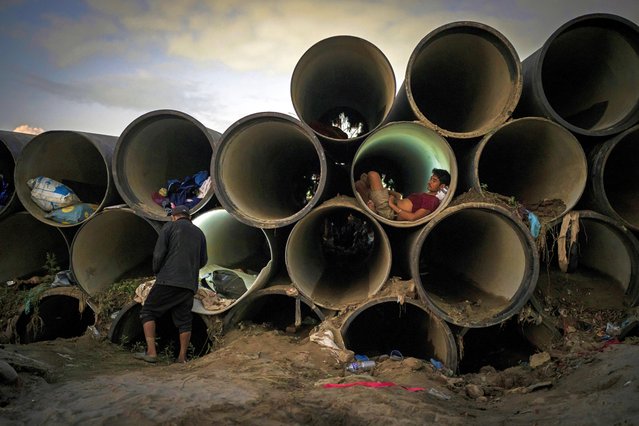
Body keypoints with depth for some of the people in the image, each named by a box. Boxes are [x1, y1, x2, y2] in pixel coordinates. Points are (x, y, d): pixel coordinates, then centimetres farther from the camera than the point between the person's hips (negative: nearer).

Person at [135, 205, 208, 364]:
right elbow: (203, 261, 19)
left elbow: (158, 254, -4)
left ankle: (151, 352, -4)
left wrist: (157, 272, 10)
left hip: (169, 280, -4)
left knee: (148, 312, 5)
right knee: (184, 320, 11)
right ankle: (182, 357, 9)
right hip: (190, 284, 5)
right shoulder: (199, 233, 17)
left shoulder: (169, 226, 4)